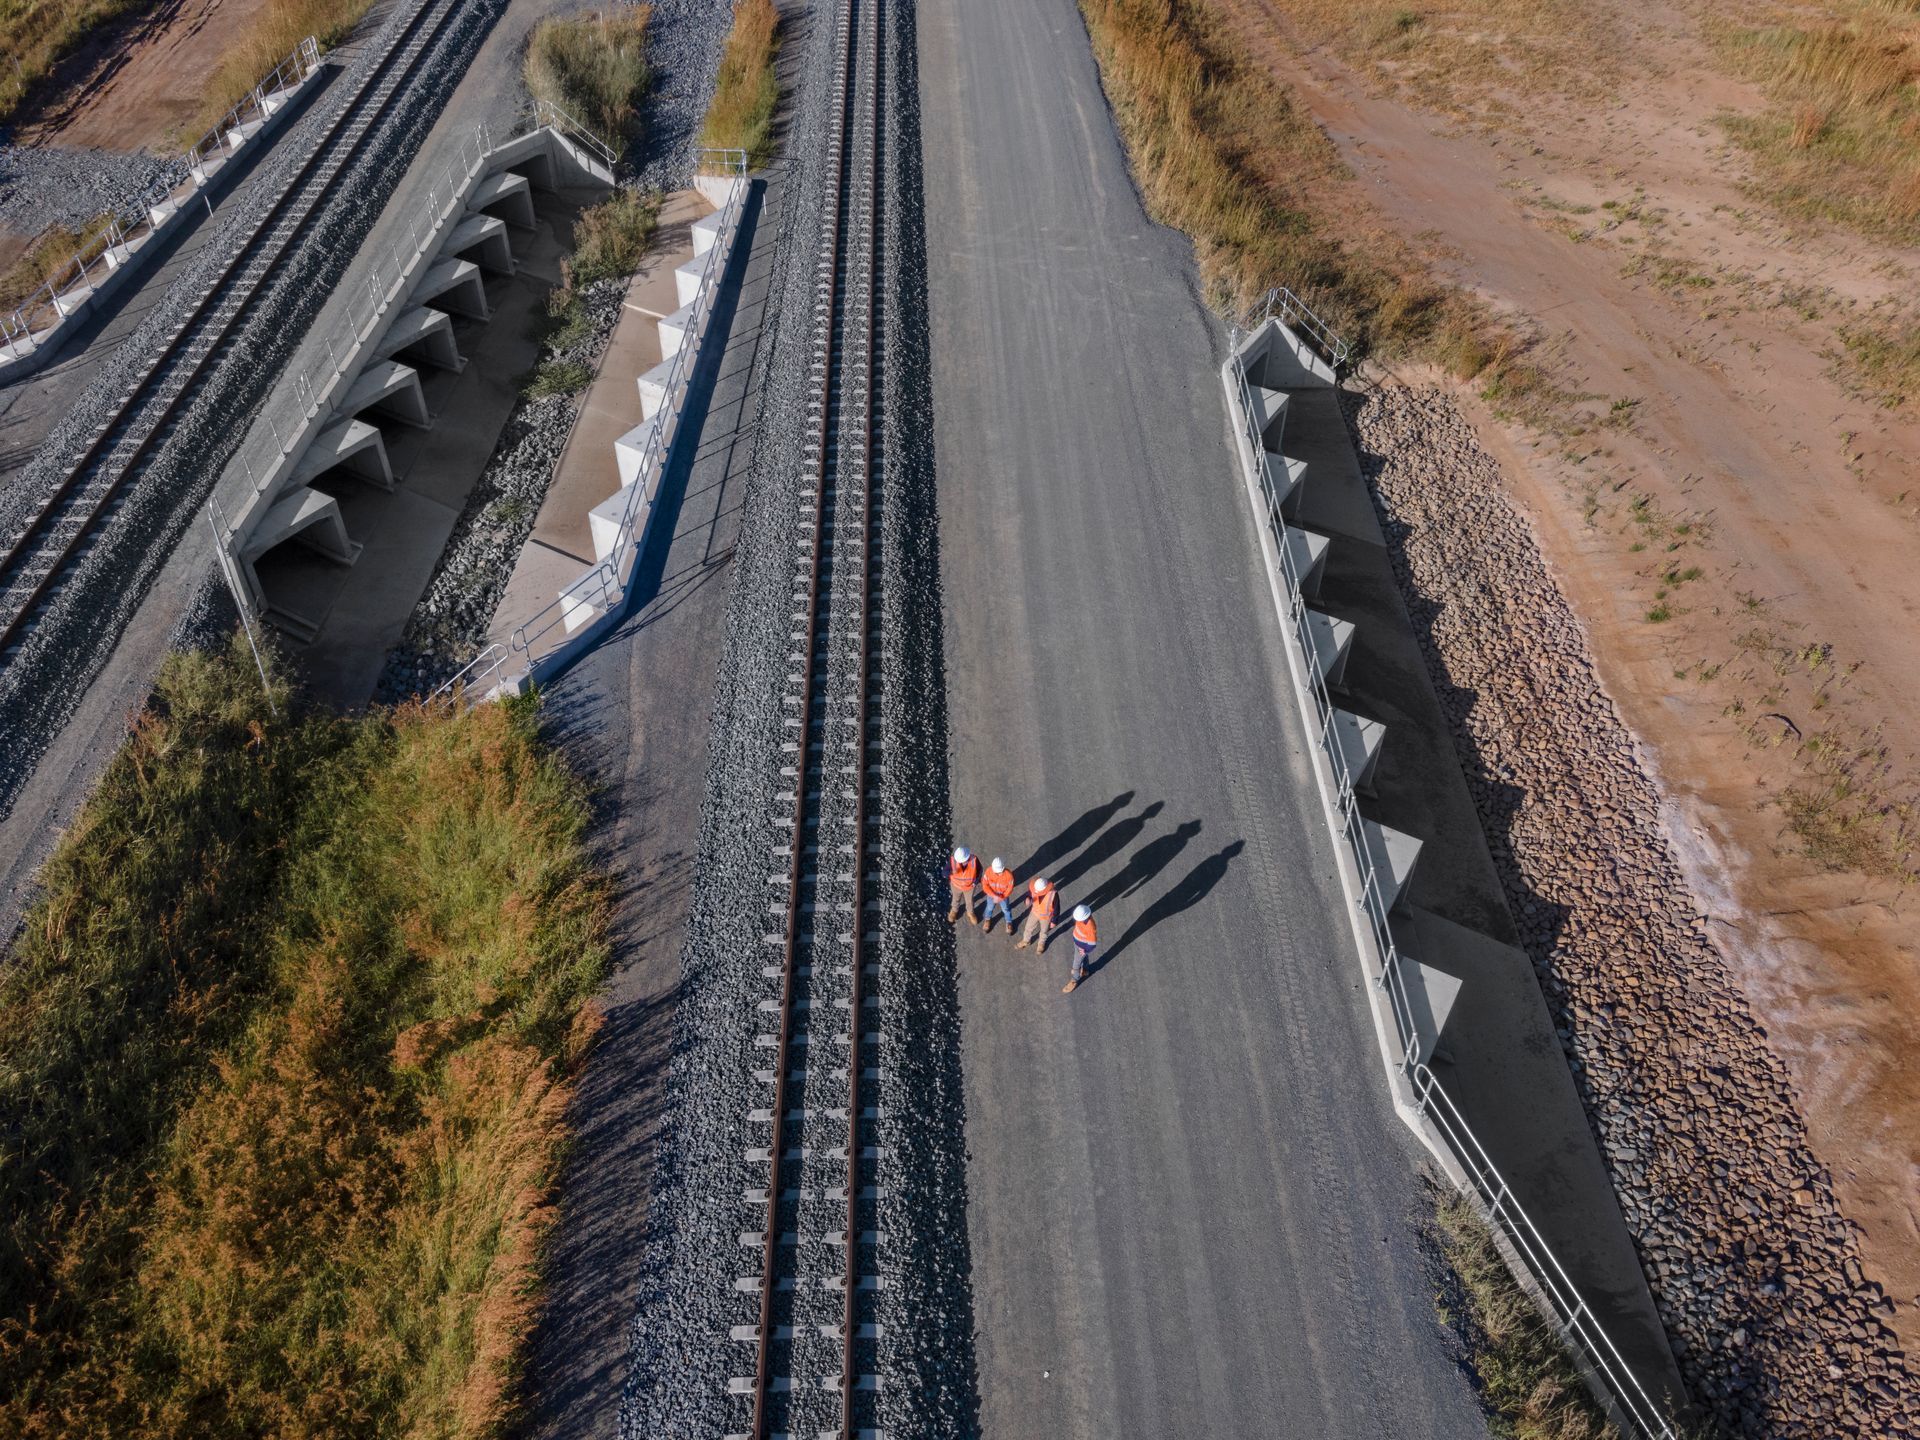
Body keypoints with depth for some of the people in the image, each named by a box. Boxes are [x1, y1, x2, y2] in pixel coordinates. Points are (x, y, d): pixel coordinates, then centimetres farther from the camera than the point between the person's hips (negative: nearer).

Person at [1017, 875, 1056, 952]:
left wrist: (1053, 921, -10)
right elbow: (1029, 893, -8)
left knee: (1044, 931, 26)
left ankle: (1041, 944, 58)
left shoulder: (1053, 894, -39)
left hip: (1046, 916, -3)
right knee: (1028, 928, 25)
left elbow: (1056, 909, -22)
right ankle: (1026, 941, 57)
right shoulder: (1035, 888, -31)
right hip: (1035, 912, 3)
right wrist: (1028, 899, -33)